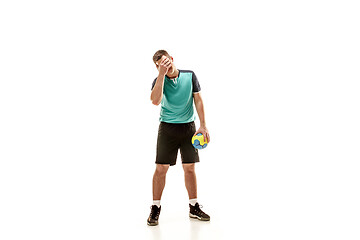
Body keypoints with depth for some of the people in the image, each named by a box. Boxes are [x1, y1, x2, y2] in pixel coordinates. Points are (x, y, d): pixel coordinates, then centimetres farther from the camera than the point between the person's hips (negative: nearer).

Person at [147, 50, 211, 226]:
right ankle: (155, 208, 8)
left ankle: (194, 208, 17)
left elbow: (198, 100, 4)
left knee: (189, 168, 5)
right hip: (167, 127, -1)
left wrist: (203, 125, -3)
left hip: (188, 127, 2)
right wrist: (162, 74, -26)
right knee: (161, 168, -4)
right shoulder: (159, 80, -5)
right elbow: (156, 101, -25)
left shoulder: (189, 76, 1)